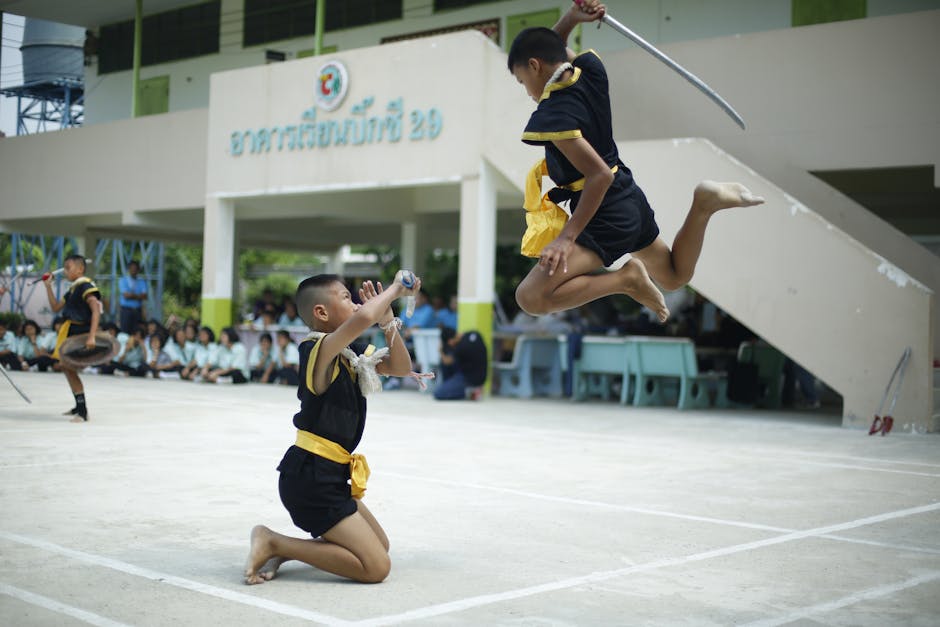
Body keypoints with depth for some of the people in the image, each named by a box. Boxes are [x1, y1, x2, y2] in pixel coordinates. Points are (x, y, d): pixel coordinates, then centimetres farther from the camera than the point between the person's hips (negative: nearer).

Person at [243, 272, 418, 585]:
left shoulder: (348, 357, 10)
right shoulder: (321, 349, -17)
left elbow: (401, 367, 15)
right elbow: (364, 317, -36)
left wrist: (388, 321, 1)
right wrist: (395, 288, -18)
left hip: (327, 476, 10)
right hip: (309, 476, -10)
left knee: (380, 545, 23)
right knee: (376, 567, -10)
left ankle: (284, 550, 12)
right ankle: (273, 543, -6)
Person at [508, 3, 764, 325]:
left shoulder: (552, 117, -23)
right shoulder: (589, 70, -1)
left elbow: (600, 175, -28)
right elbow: (556, 48, 21)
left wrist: (567, 237, -27)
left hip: (605, 217, -9)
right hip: (631, 201, 9)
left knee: (530, 296, -19)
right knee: (675, 276, 32)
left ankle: (626, 278, -16)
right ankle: (705, 203, 8)